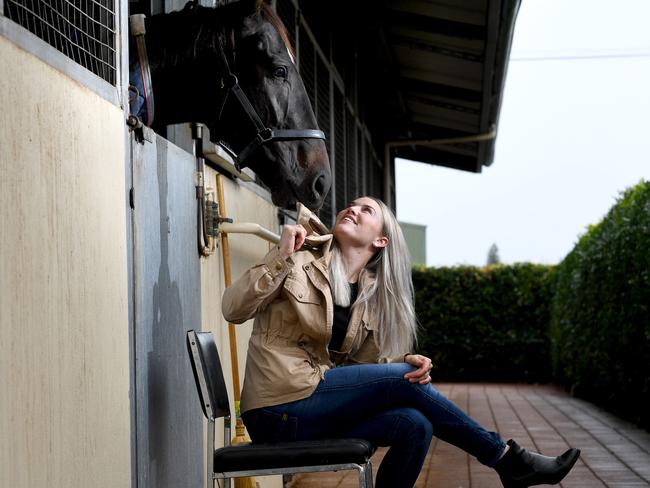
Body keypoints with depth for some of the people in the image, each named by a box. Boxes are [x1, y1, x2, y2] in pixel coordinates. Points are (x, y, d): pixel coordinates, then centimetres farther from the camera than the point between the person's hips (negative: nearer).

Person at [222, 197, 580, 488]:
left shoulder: (371, 294, 11)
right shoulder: (300, 259, -4)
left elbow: (361, 365, 10)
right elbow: (234, 310, -10)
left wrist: (406, 363, -11)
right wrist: (280, 257, -21)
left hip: (312, 414, 6)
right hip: (279, 408, -6)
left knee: (414, 424, -17)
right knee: (406, 383, -12)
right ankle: (508, 459, 1)